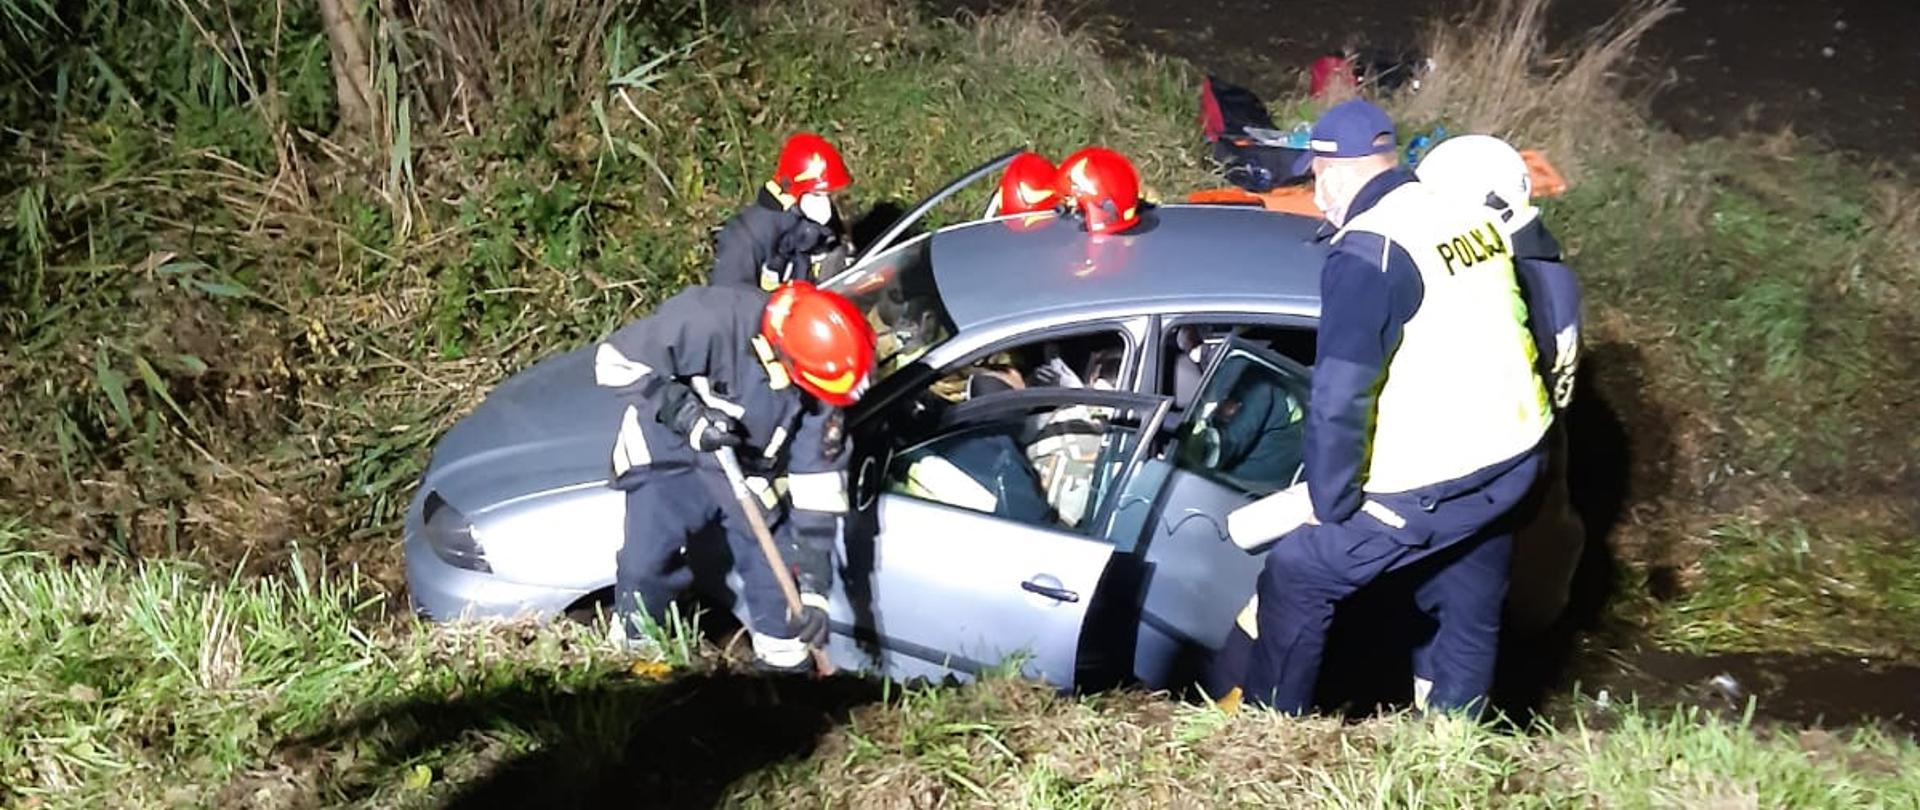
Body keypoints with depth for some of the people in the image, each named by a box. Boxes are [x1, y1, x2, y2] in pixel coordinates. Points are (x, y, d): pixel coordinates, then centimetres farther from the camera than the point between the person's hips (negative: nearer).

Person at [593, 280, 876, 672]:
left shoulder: (814, 385, -20)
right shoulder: (710, 320, -35)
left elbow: (818, 487, -13)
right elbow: (615, 361, -23)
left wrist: (814, 587, -14)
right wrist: (682, 413, -34)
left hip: (751, 471, 3)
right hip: (672, 456, -3)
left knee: (780, 580, 2)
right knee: (647, 564, -15)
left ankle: (787, 670, 23)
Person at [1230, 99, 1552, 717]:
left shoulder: (1368, 252, -18)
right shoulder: (1473, 219, 7)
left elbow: (1339, 398, -22)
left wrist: (1329, 504, -11)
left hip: (1433, 485, -8)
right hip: (1510, 462, 8)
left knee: (1295, 577, 6)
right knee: (1471, 620, 21)